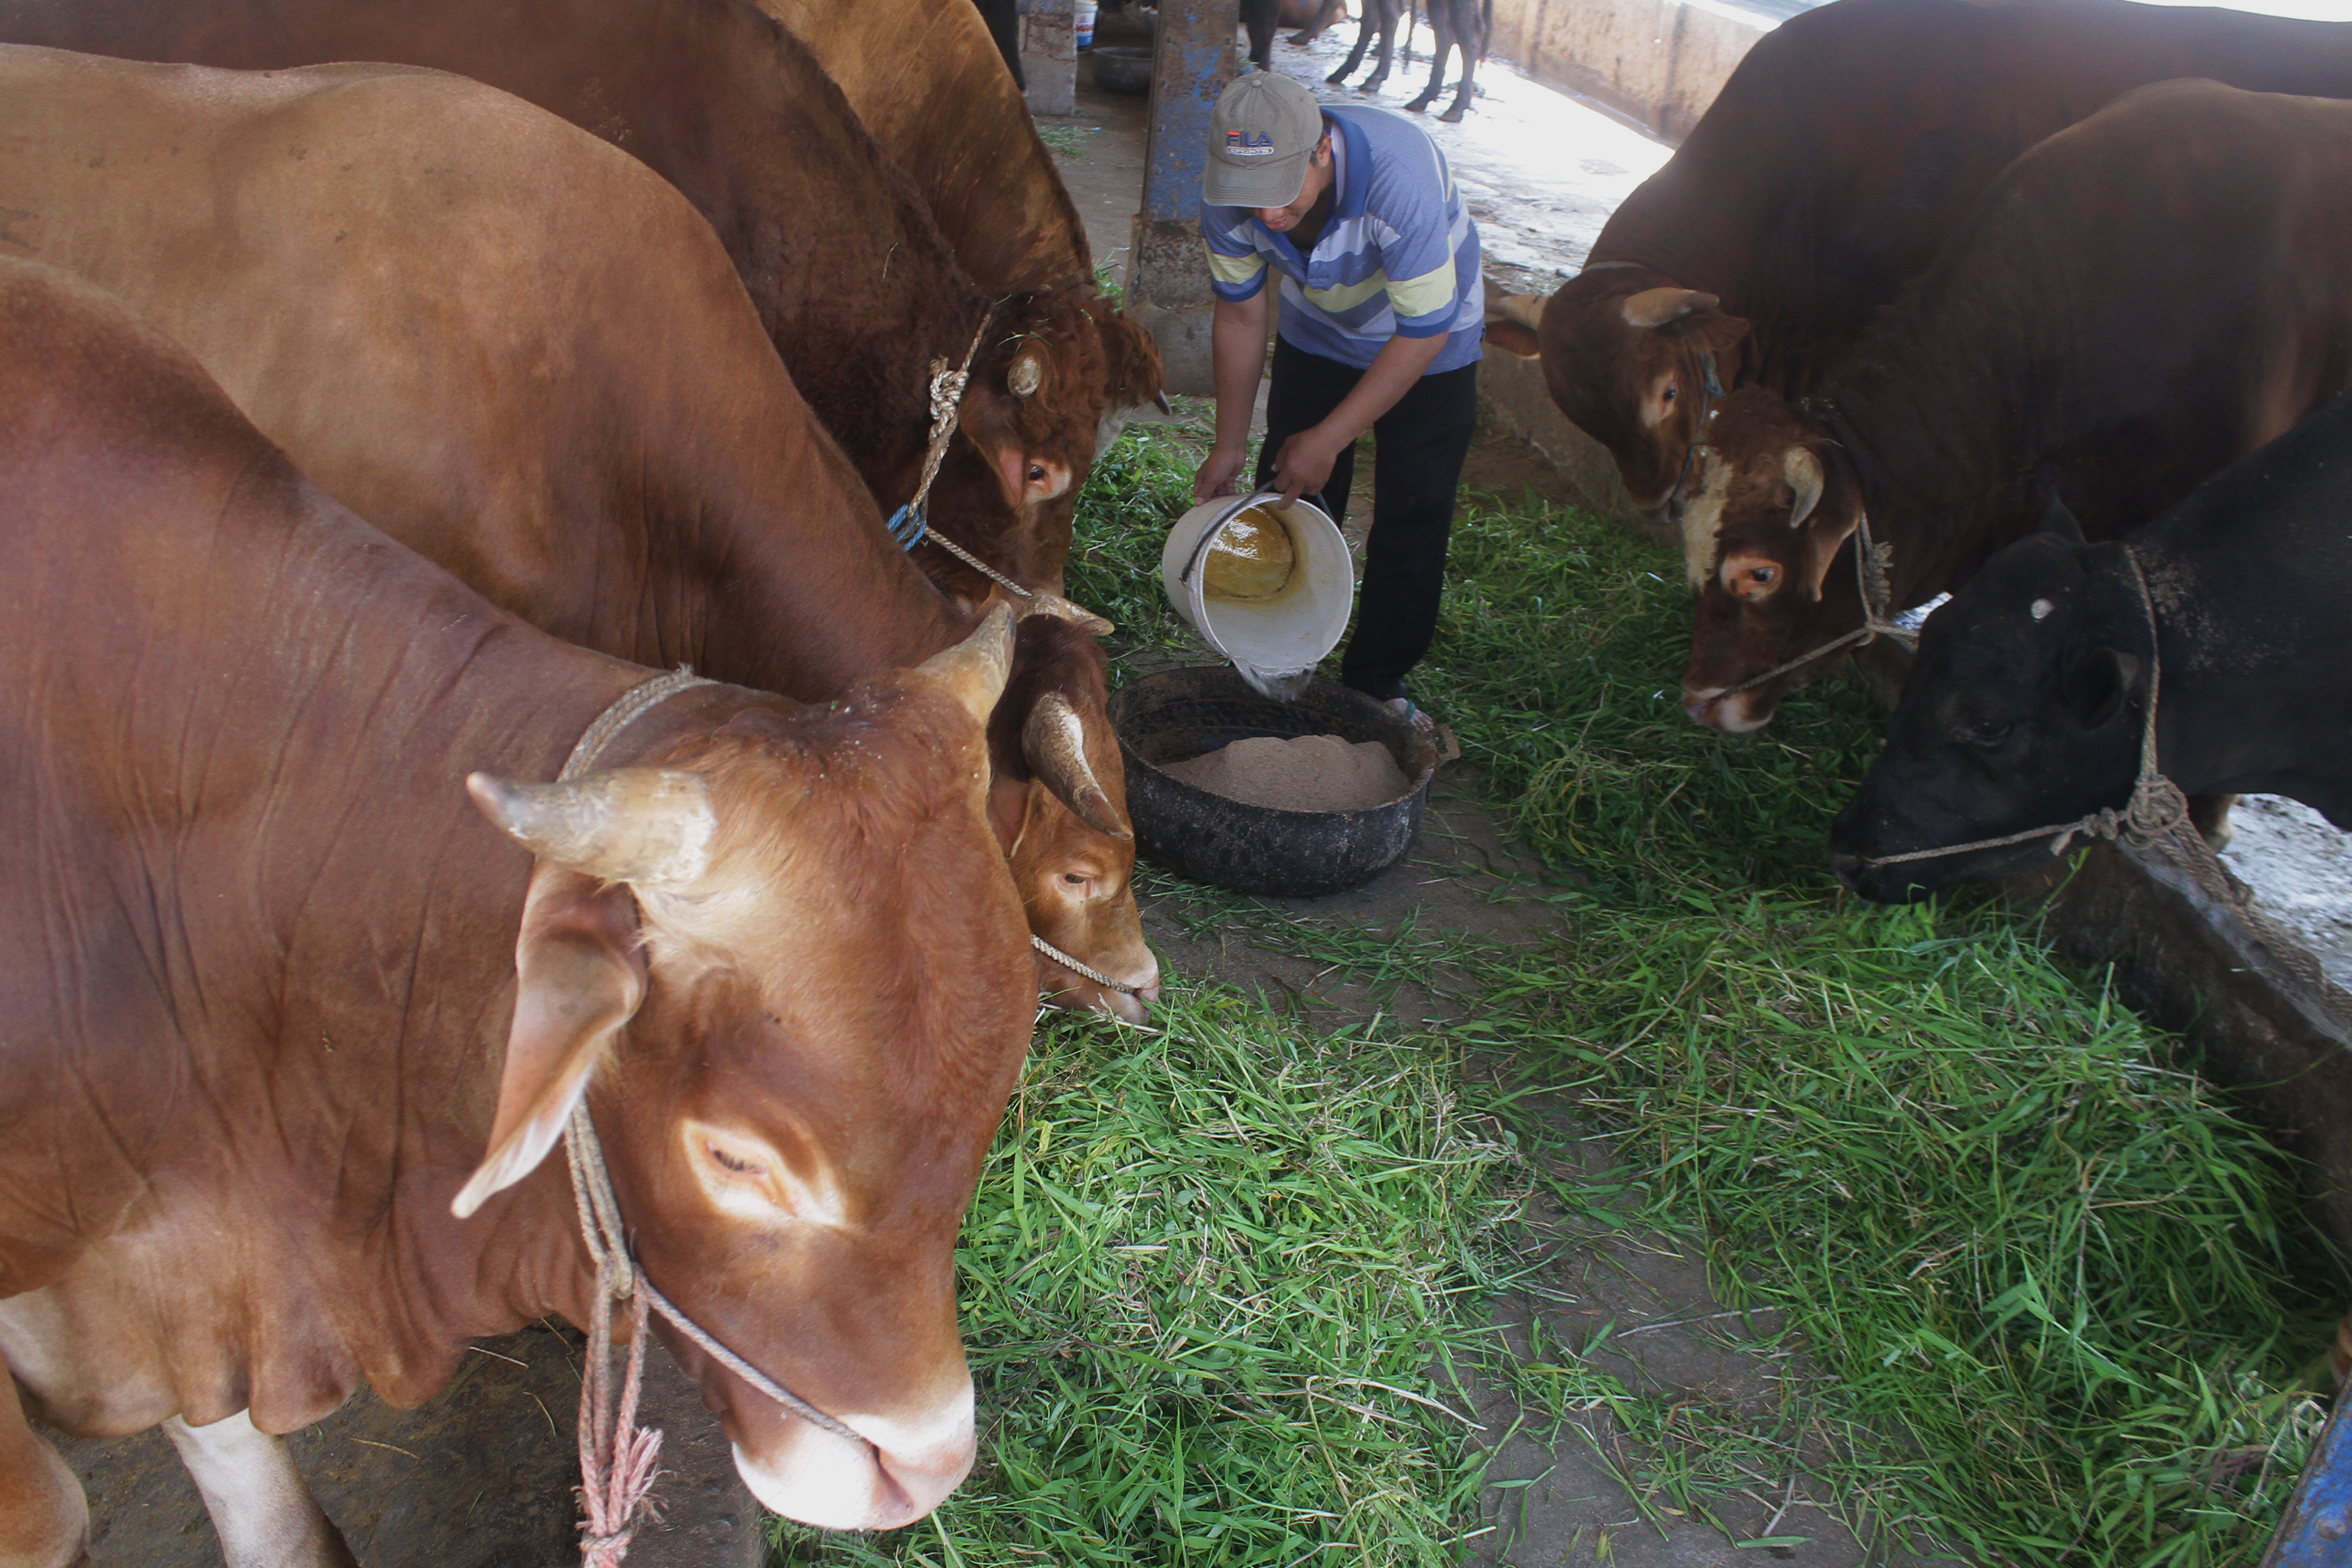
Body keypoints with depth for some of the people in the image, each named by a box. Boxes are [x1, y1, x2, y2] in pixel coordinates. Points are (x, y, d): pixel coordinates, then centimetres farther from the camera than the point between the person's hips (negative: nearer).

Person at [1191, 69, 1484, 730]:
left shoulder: (1400, 177, -42)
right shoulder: (1228, 194, -27)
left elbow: (1424, 332, -32)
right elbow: (1240, 315, -10)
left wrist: (1330, 439, -29)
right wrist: (1229, 447, -6)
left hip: (1429, 339, -4)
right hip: (1317, 332, 4)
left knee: (1413, 512, -3)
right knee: (1287, 494, 5)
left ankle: (1379, 678, 14)